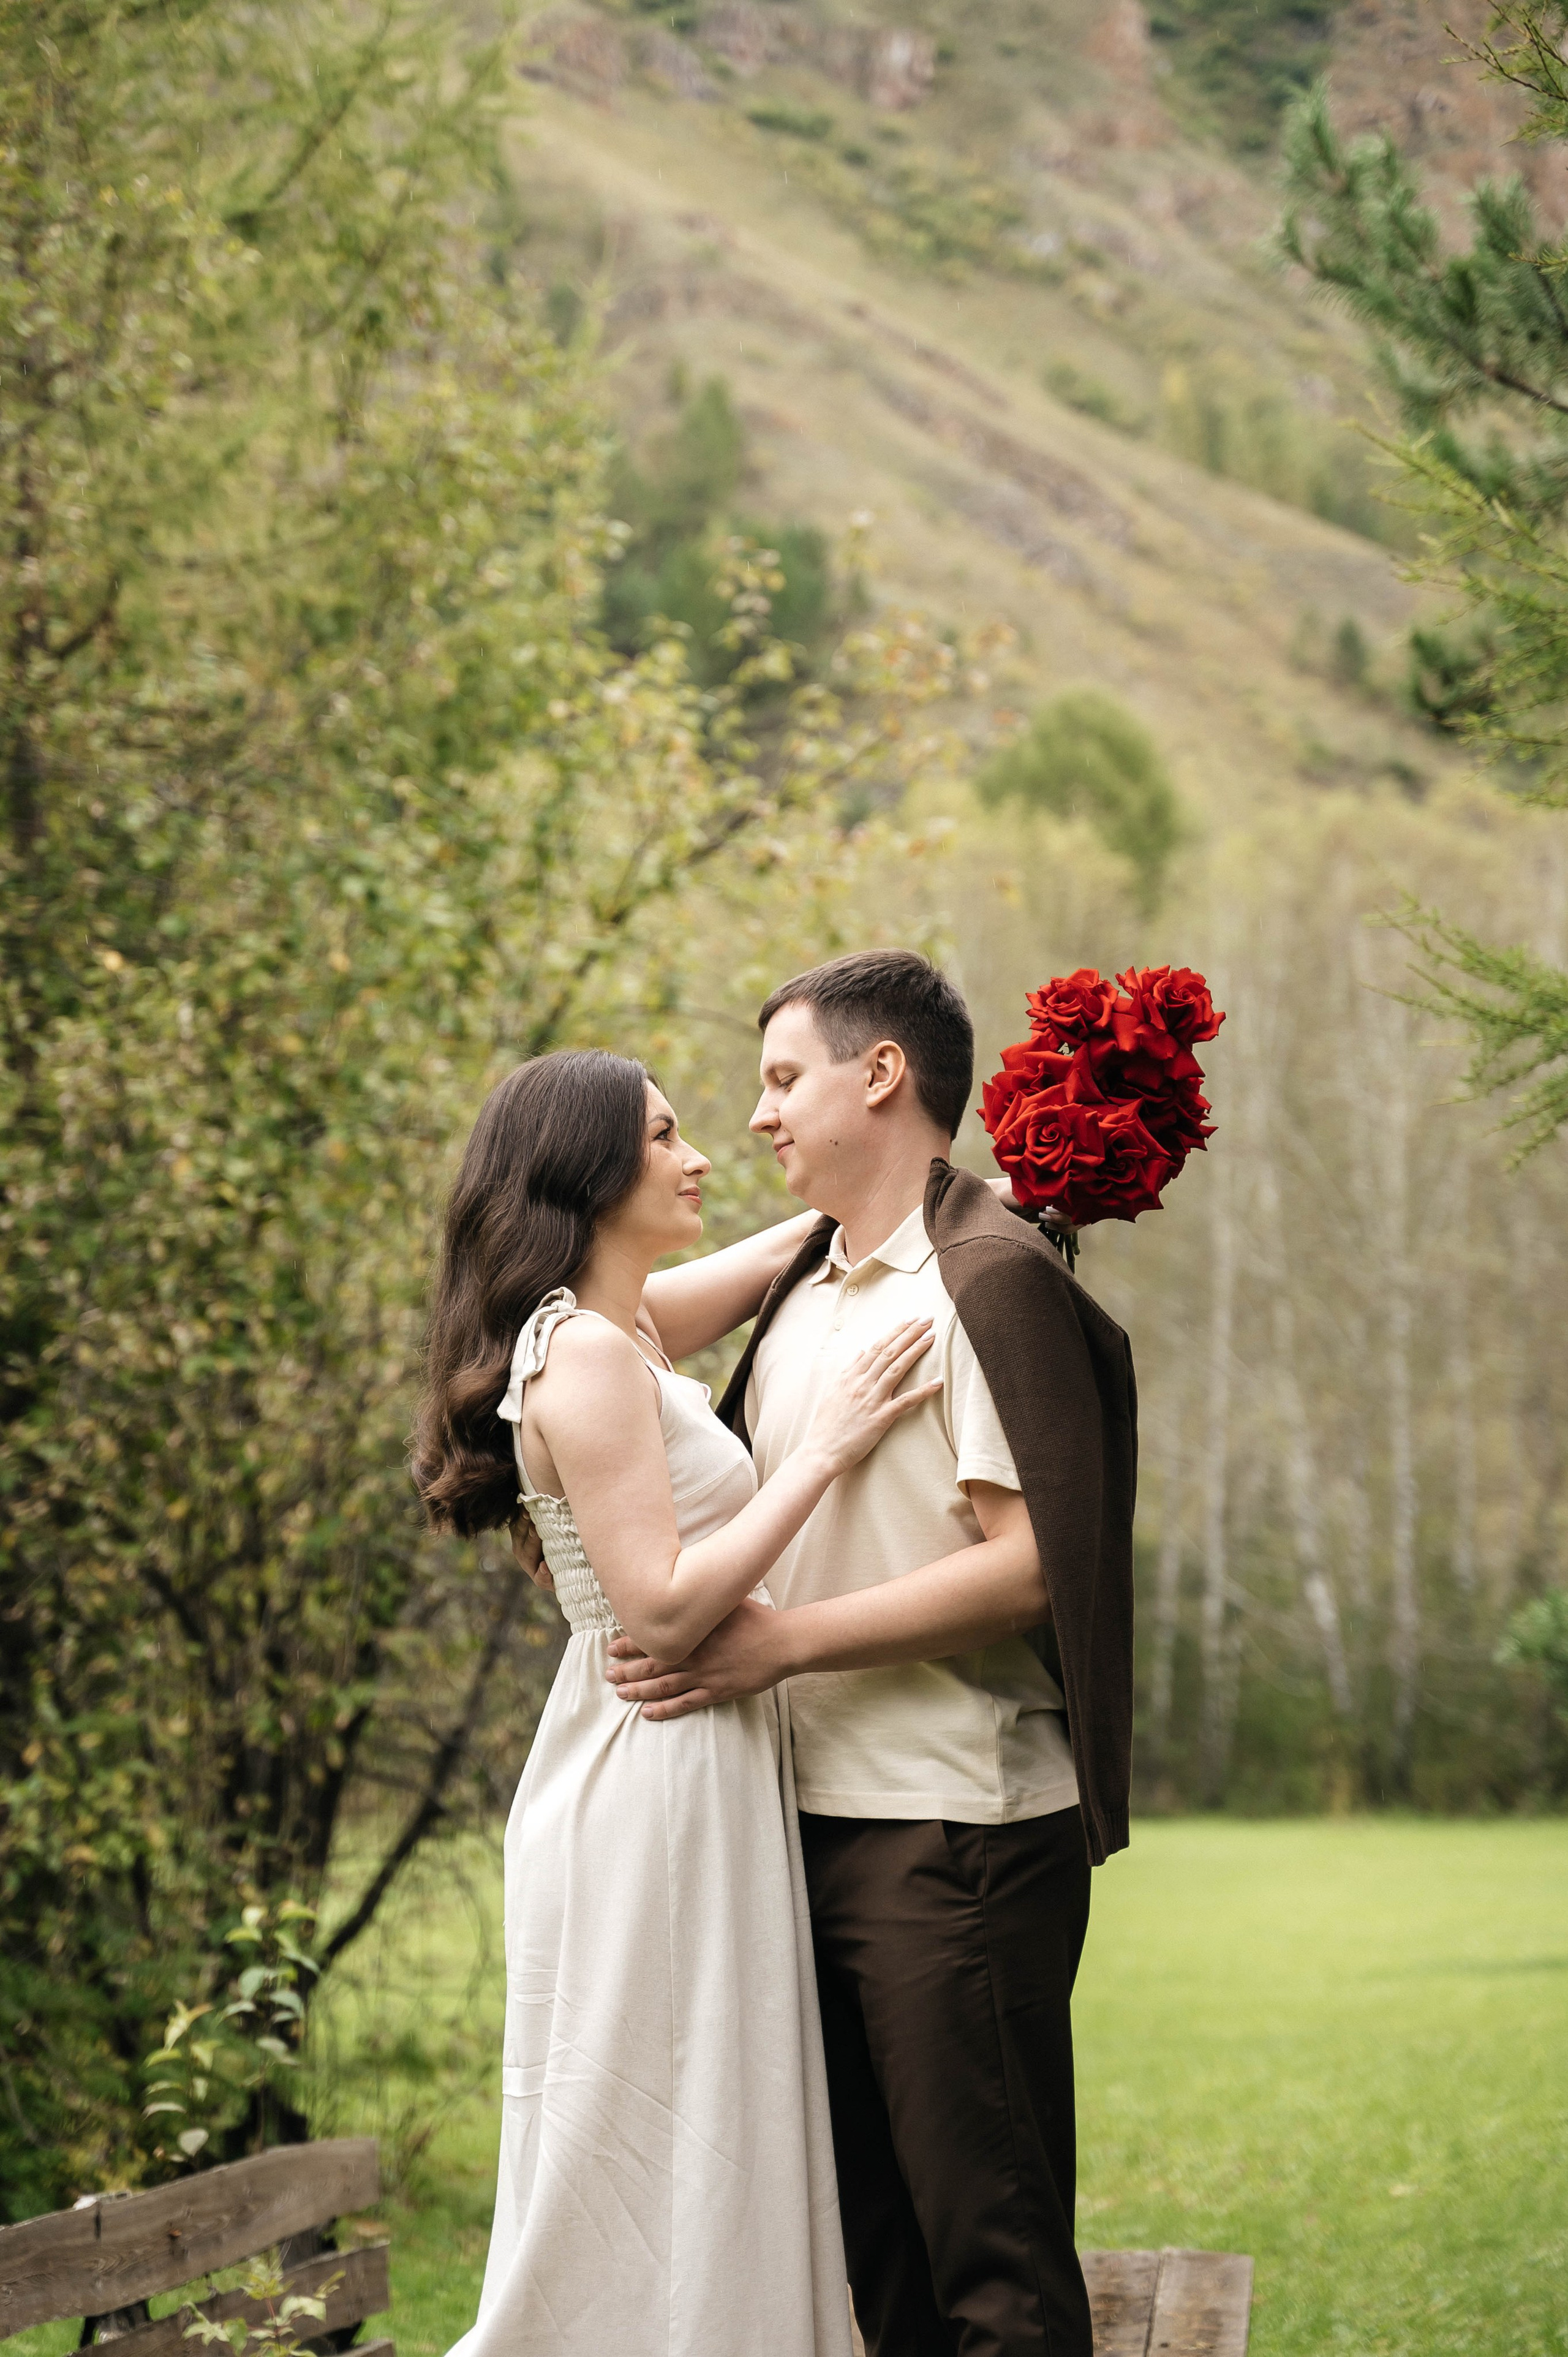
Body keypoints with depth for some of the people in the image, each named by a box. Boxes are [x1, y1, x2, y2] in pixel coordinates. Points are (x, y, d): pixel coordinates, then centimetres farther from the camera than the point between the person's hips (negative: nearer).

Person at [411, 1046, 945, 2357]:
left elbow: (775, 1255, 29)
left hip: (692, 1776, 10)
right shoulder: (586, 1354, -16)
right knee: (652, 2179, -4)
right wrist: (823, 1452, -18)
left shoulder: (619, 1335, 12)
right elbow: (661, 1608, -22)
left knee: (710, 2178, 12)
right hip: (651, 1790, -10)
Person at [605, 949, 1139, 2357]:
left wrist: (780, 1643, -18)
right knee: (878, 2239, 14)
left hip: (958, 1830, -9)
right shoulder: (801, 1299, 17)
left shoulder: (990, 1278, -9)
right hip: (822, 1819, 9)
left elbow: (1031, 1562, -18)